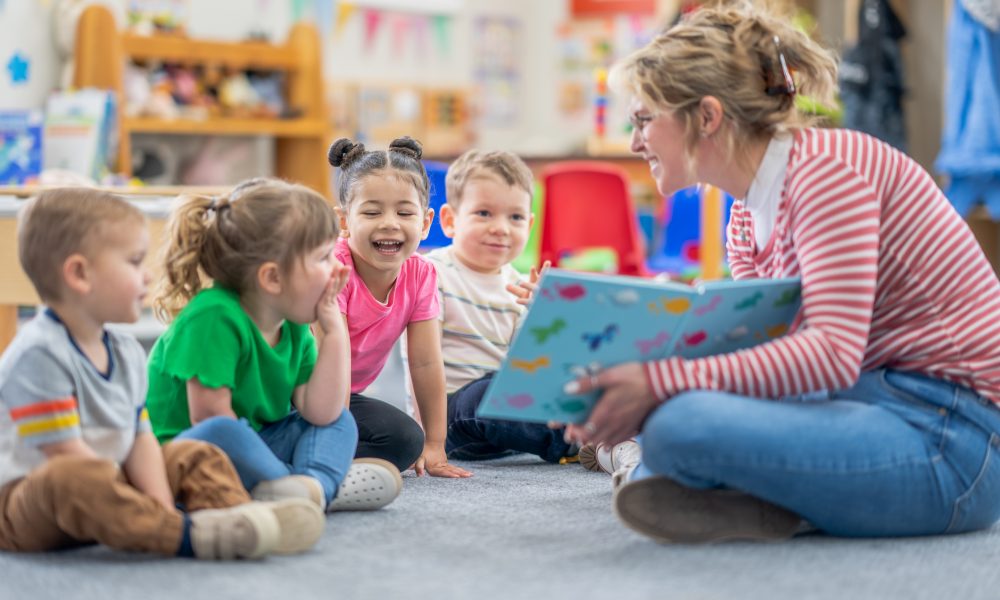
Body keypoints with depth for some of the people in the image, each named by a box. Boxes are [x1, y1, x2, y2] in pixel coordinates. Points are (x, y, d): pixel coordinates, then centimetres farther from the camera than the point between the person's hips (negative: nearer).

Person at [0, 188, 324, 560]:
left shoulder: (126, 352, 9)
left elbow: (141, 440, 5)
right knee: (74, 477, -40)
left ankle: (236, 514, -23)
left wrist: (163, 509, -14)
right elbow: (65, 453, -25)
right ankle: (193, 536, -44)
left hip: (106, 490, 9)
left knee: (195, 456, 6)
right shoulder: (39, 354, -20)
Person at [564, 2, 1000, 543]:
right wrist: (632, 394, -3)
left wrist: (659, 386, -29)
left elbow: (833, 353, -25)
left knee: (679, 427, -29)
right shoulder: (744, 224, 14)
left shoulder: (827, 168, -14)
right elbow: (761, 361, 11)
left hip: (951, 433, -10)